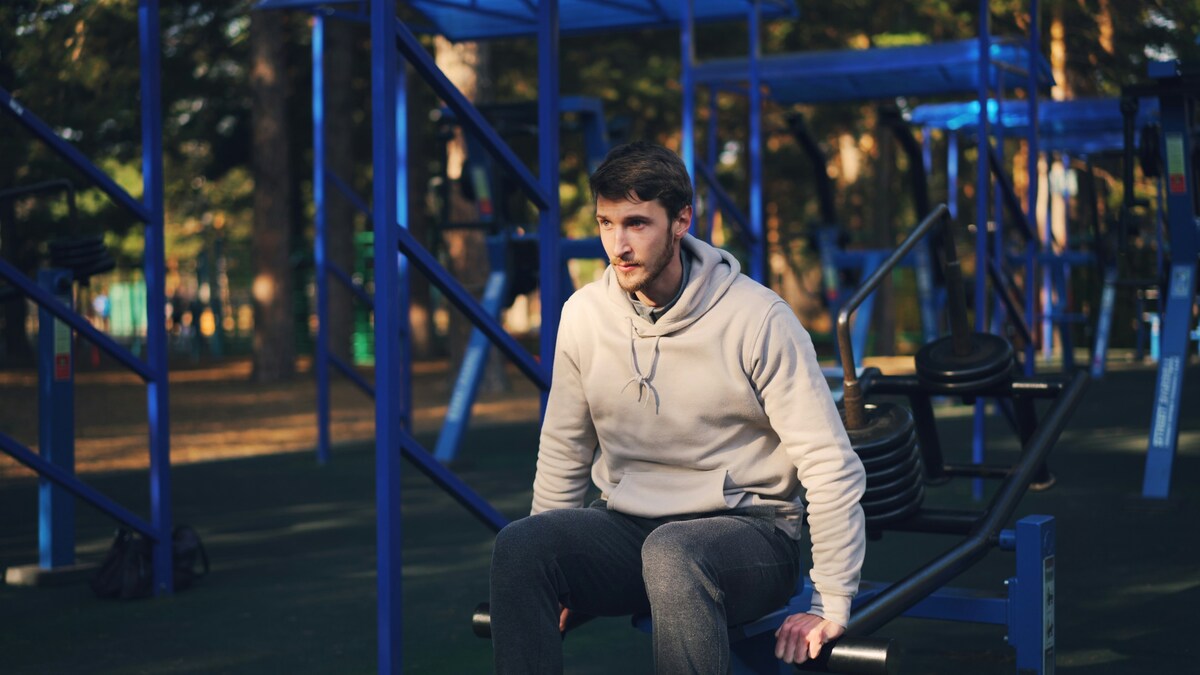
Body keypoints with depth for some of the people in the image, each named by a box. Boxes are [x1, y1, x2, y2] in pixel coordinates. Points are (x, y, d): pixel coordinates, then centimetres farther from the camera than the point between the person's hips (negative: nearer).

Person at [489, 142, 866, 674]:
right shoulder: (584, 314, 0)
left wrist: (831, 608, -12)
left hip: (747, 533, -4)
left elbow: (830, 465, -12)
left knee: (672, 554, -39)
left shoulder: (758, 318, -13)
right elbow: (564, 452, 12)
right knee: (519, 544, -26)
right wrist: (553, 574, 10)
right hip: (627, 529, 4)